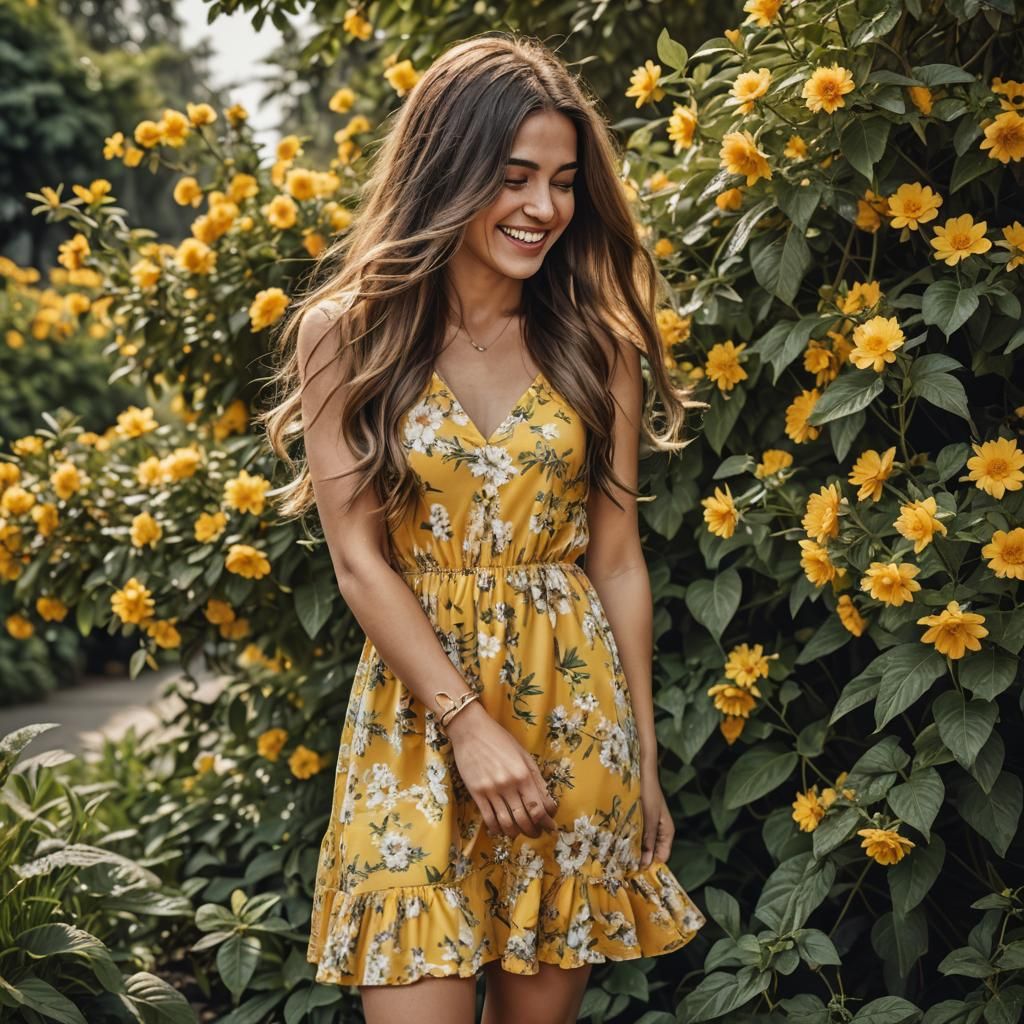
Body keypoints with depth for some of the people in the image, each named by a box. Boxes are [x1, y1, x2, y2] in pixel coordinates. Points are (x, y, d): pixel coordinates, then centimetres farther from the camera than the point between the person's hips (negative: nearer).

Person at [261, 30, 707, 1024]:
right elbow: (359, 559, -6)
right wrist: (470, 722, -13)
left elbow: (617, 559, 6)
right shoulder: (348, 336, -3)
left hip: (576, 713, 2)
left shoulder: (594, 340, 4)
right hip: (417, 713, -2)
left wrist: (644, 759, 6)